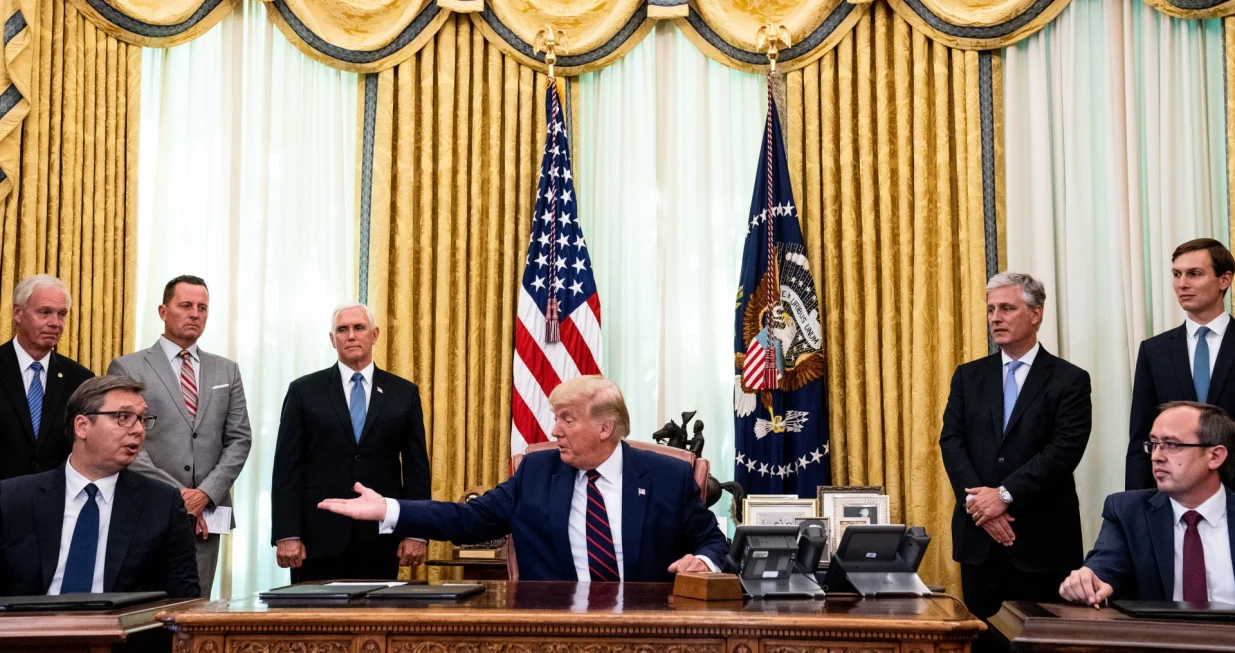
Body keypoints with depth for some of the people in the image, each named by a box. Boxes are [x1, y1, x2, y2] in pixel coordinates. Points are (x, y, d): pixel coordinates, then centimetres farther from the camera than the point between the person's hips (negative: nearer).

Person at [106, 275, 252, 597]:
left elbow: (239, 439, 9)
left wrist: (207, 492, -6)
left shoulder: (227, 371, 14)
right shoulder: (127, 368, 3)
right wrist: (176, 494, -12)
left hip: (207, 513, 3)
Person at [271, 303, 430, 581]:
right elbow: (287, 467, 0)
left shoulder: (404, 393, 8)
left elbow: (416, 466, 6)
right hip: (319, 536, -1)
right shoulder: (304, 391, 5)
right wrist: (287, 534, -8)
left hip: (380, 538, 1)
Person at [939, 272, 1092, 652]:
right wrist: (977, 500, -13)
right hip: (978, 534, 3)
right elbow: (951, 442, 2)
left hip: (1041, 536, -3)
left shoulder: (1069, 380, 0)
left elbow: (1064, 450, -11)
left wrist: (1005, 495, -18)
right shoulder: (968, 376, 11)